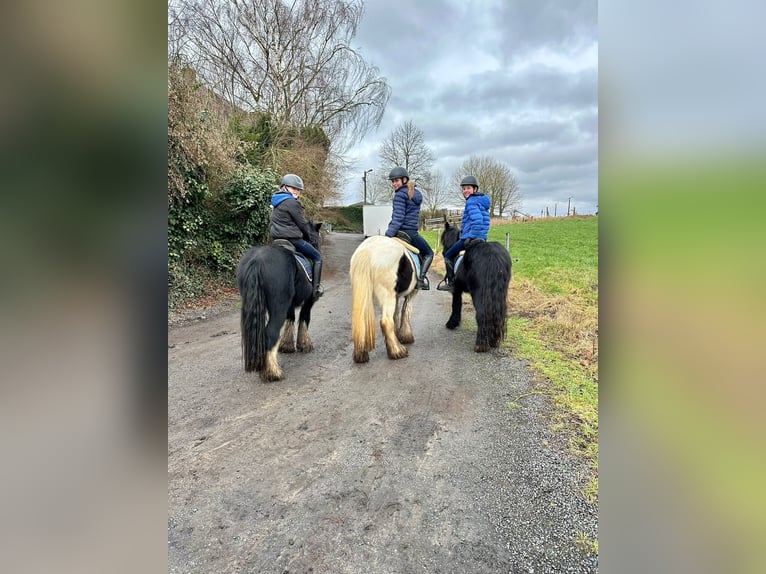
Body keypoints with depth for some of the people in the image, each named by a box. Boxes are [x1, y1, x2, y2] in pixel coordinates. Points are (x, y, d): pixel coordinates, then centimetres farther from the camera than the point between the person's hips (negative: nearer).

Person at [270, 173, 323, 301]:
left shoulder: (276, 202, 16)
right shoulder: (292, 203, -13)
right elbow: (302, 223, -10)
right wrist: (309, 236, 8)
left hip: (276, 238, 10)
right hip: (292, 238, -9)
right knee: (317, 257, 4)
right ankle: (315, 288, -1)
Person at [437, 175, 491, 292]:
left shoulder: (471, 201, -13)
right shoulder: (481, 201, 17)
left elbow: (477, 221, -27)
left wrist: (470, 237, -23)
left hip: (471, 237, -10)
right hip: (482, 238, 10)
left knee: (448, 255, 3)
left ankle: (451, 283, 2)